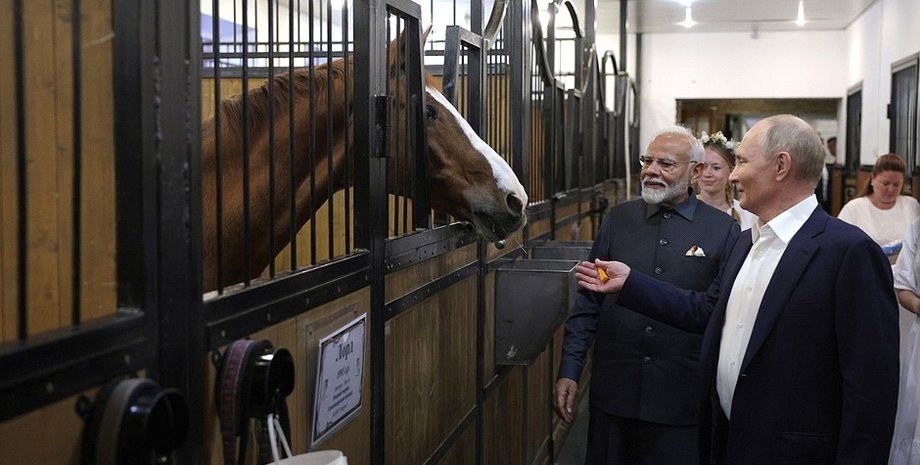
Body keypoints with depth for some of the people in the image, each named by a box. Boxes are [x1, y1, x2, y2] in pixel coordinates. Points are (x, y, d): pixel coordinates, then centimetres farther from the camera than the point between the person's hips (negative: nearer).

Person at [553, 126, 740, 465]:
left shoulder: (724, 230, -3)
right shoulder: (619, 219, 4)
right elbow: (588, 303, 6)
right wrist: (569, 371, 2)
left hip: (683, 399, -2)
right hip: (613, 390, 3)